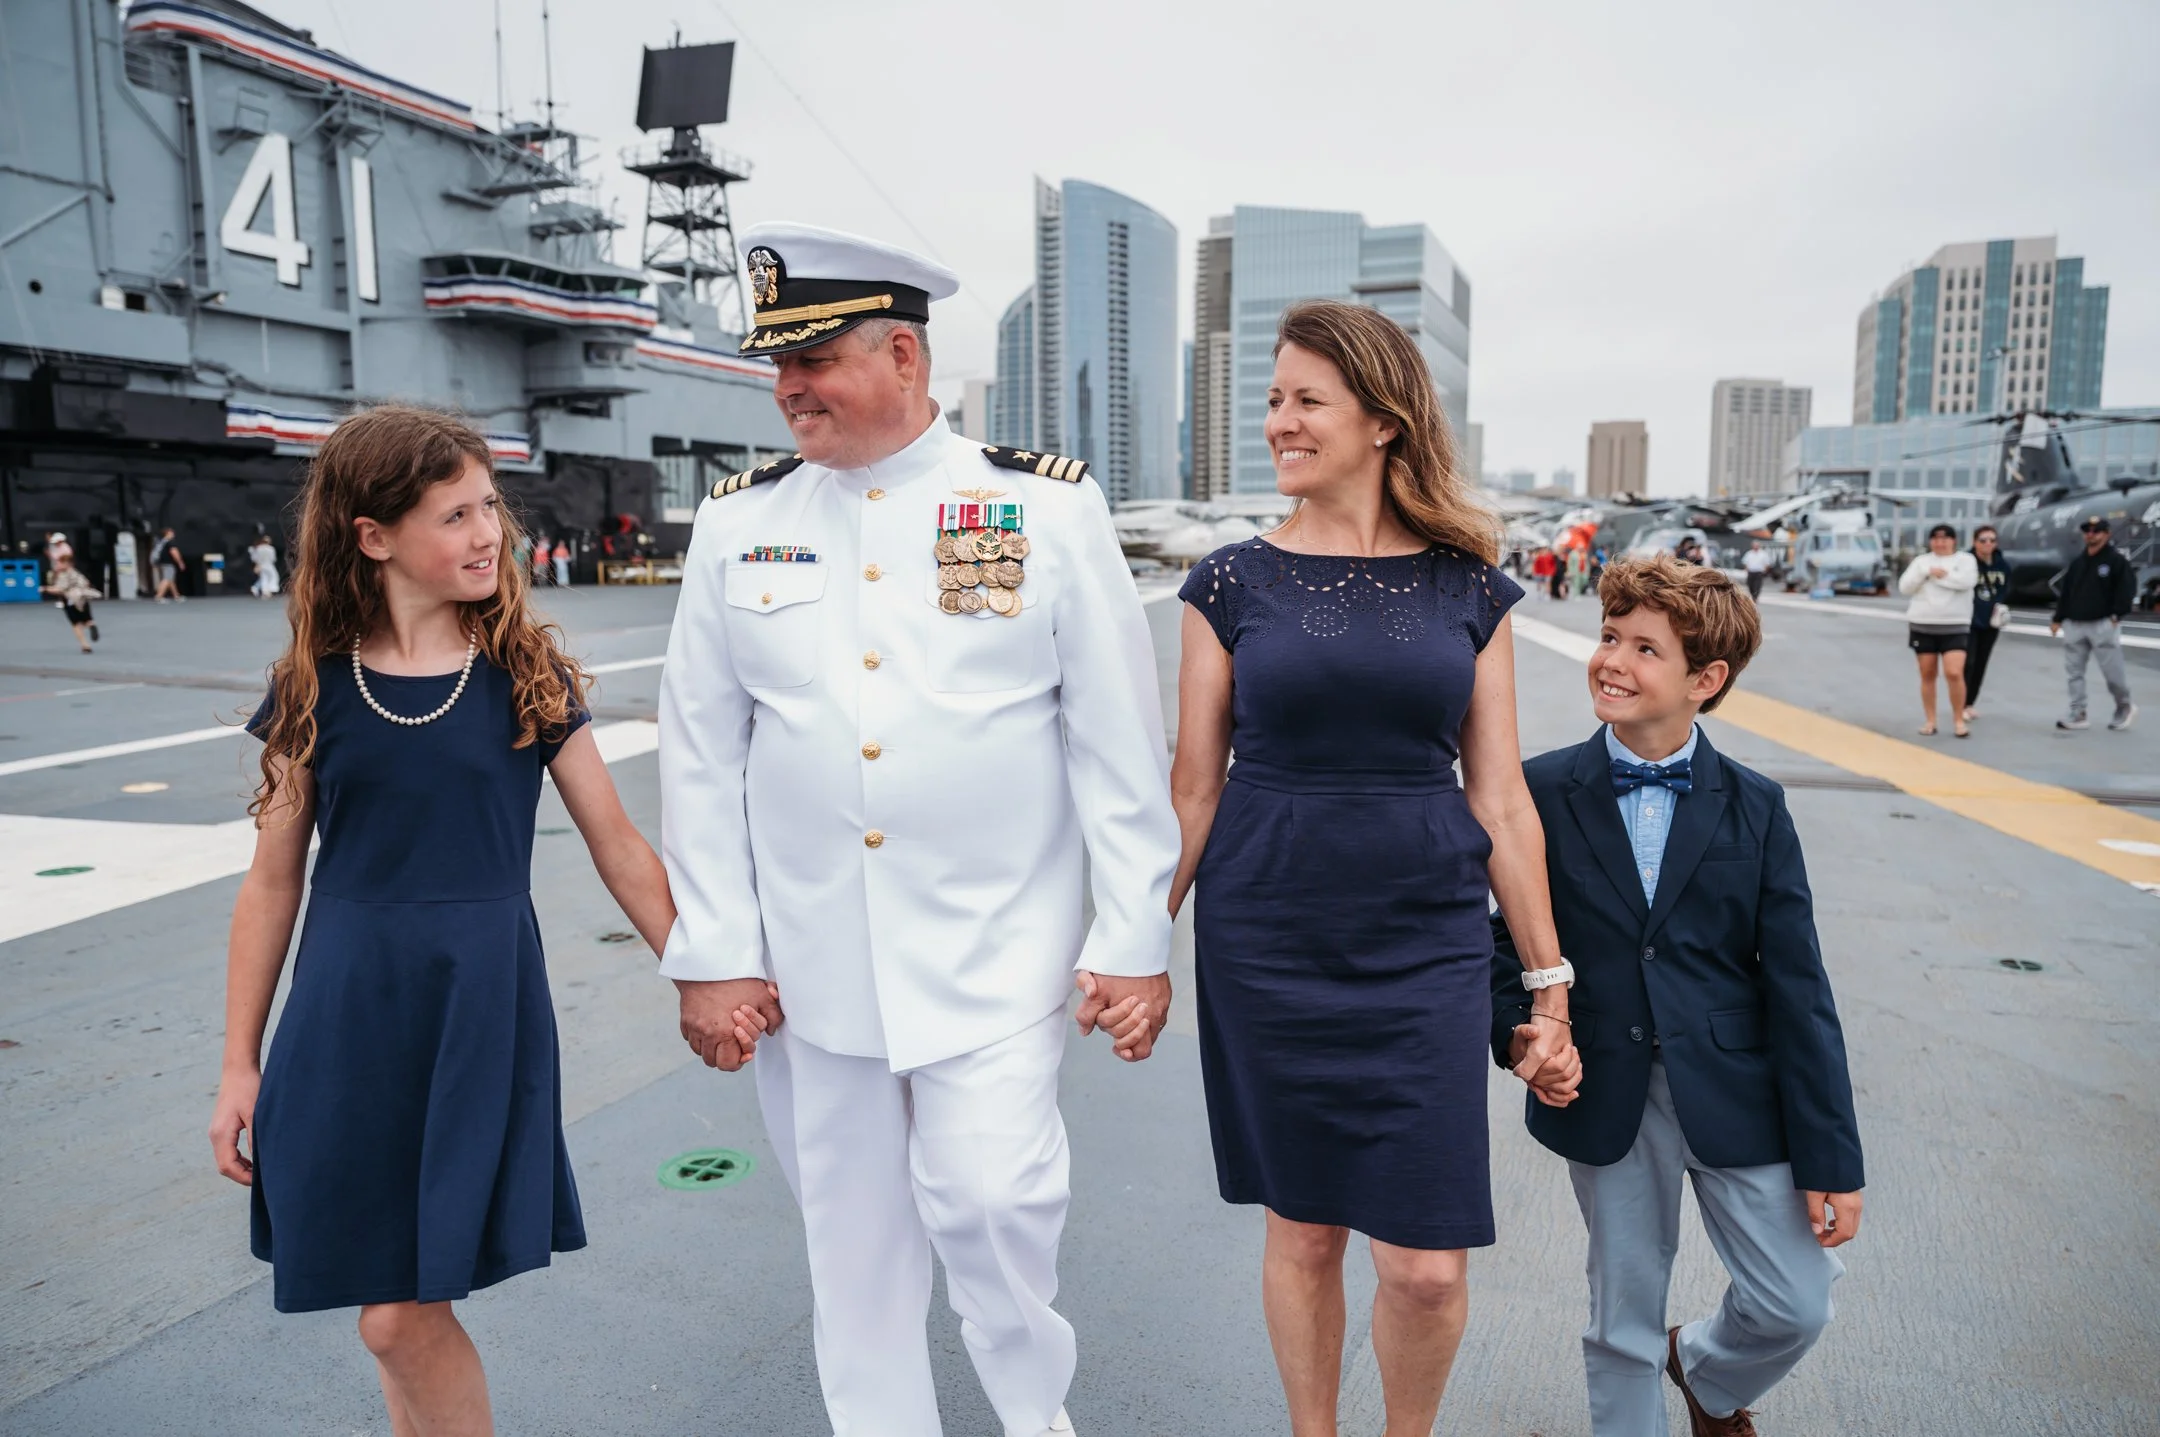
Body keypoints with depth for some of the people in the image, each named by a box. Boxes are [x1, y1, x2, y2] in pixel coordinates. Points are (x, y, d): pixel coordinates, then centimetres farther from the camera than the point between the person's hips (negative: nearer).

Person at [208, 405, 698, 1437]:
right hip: (349, 1012, 2)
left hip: (482, 1003, -2)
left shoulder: (527, 672, -3)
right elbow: (273, 882, 7)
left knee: (400, 1317, -1)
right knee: (399, 1313, 10)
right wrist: (240, 1065, 8)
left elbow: (616, 844, 1)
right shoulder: (314, 687, 1)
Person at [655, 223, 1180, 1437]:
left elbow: (1123, 747, -4)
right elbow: (701, 757, 5)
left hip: (995, 958, -2)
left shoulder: (1050, 506, -4)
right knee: (853, 1227, 13)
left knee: (991, 1198, -3)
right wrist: (711, 953, 2)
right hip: (810, 961, 3)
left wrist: (1136, 942, -5)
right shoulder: (739, 522, 3)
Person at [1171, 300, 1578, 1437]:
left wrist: (1550, 984, 6)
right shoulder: (1232, 582, 0)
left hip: (1424, 946, 1)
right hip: (1265, 946, 0)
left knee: (1426, 1267, 2)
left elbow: (1499, 796, 5)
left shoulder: (1466, 587, 2)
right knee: (1303, 1232, 12)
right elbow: (1193, 786, 3)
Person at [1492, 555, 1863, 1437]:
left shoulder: (1754, 808, -3)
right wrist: (1514, 1028, -18)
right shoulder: (1542, 792, -5)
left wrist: (1830, 1158, -4)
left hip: (1733, 1093, 1)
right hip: (1604, 1096, 0)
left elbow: (1798, 988, -4)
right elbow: (1503, 935, 2)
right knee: (1623, 1324, 13)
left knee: (1796, 1306, 7)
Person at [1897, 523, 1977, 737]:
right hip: (1922, 626, 2)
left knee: (1954, 673, -14)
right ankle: (1929, 721, 15)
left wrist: (1940, 575, -10)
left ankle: (1959, 720, 0)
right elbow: (1904, 587, -1)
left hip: (1955, 627, -2)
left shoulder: (1964, 559, 4)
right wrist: (1926, 572, -13)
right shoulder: (1921, 561, 9)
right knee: (1927, 675, 7)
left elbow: (1967, 581, -16)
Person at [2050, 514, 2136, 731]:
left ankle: (2124, 707, 21)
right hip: (2075, 624, 6)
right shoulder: (2077, 563, 15)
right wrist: (2058, 619, 12)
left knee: (2112, 670, -1)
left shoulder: (2118, 560, -3)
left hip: (2103, 625, -6)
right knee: (2074, 671, 2)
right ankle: (2077, 715, 6)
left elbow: (2127, 590, -9)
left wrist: (2117, 615, -17)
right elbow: (2065, 593, 16)